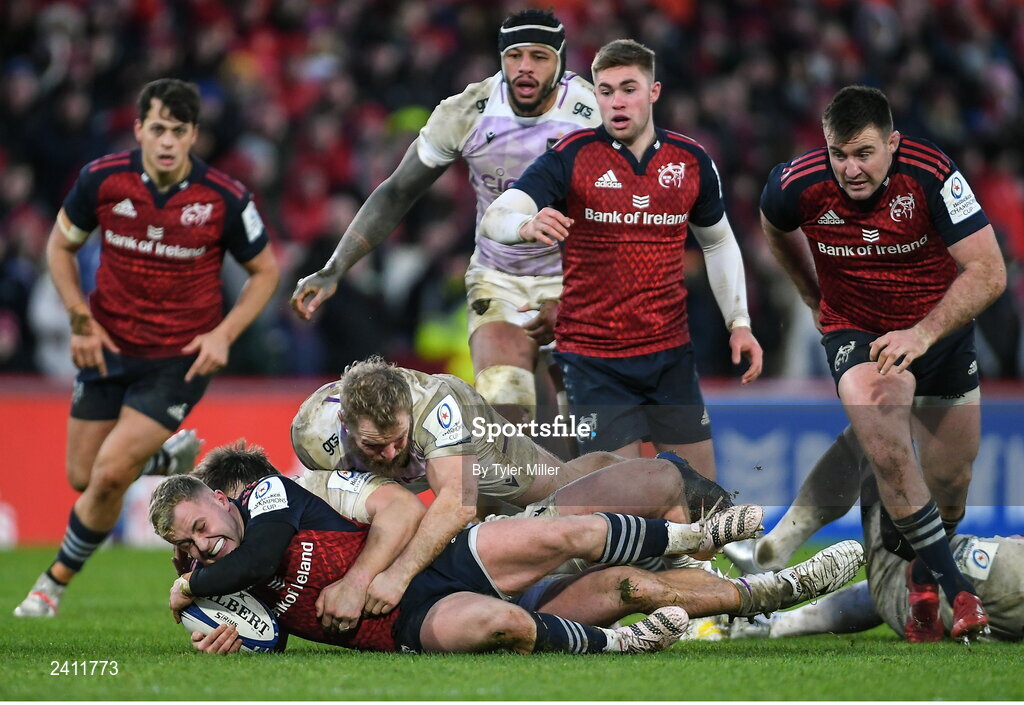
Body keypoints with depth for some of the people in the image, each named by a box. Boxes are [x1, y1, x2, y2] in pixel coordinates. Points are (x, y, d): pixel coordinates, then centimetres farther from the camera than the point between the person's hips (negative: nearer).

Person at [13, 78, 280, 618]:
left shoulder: (225, 198, -15)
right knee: (82, 477, 6)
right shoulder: (103, 179, -11)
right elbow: (60, 245, 6)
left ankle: (58, 578, 7)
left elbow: (265, 270, 0)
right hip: (108, 346, 3)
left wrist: (224, 333, -13)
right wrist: (80, 319, -6)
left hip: (180, 358, -3)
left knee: (111, 473, -15)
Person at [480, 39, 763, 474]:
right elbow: (494, 218, -18)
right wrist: (526, 225, -41)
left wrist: (738, 322, 9)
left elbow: (718, 242, 18)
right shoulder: (571, 157, -8)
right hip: (592, 356, -4)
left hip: (671, 351, 4)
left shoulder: (691, 161, 3)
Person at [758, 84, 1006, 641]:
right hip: (856, 332, -1)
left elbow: (988, 271, -27)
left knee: (951, 485, 9)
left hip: (940, 327, 1)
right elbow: (777, 229, 7)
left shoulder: (931, 175, -27)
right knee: (887, 455, -27)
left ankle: (926, 572, 40)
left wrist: (923, 333, -39)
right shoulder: (797, 185, -20)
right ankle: (955, 589, -14)